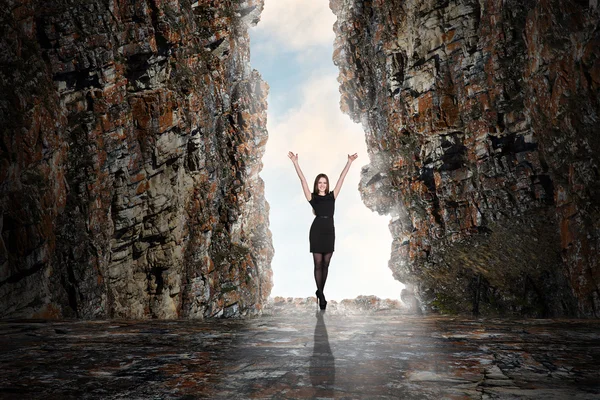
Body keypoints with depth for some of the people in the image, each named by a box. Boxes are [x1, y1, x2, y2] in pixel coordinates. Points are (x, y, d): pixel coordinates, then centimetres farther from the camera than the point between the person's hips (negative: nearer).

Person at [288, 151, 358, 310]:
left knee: (326, 264, 8)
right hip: (317, 230, -3)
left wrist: (349, 162, 10)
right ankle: (321, 294, 7)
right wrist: (295, 162, -5)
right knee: (318, 263, -1)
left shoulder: (332, 196, 11)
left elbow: (341, 178, 11)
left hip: (329, 231, 3)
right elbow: (303, 180, -1)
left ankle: (320, 292, 20)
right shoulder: (312, 197, 4)